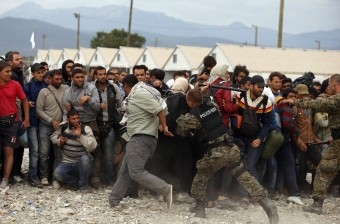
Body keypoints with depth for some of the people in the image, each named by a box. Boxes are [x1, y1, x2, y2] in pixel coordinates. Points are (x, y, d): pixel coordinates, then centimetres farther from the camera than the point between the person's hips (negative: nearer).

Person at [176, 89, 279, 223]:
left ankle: (200, 208, 25)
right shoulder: (211, 105, 9)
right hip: (231, 148, 5)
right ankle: (266, 203, -4)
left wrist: (181, 119, 26)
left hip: (215, 153, -5)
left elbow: (181, 131, 9)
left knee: (201, 177, 19)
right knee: (244, 177, 6)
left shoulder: (192, 117, -7)